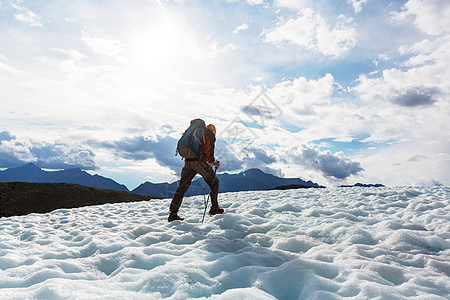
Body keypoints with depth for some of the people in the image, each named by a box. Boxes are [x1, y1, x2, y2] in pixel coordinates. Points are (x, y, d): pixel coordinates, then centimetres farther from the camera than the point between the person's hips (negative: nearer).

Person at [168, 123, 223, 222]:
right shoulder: (210, 134, 6)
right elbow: (208, 150, -10)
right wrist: (213, 162, -1)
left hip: (188, 161, 7)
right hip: (199, 161, -7)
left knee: (182, 187, 6)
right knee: (214, 182, 10)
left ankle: (173, 213, 5)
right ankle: (214, 208, 11)